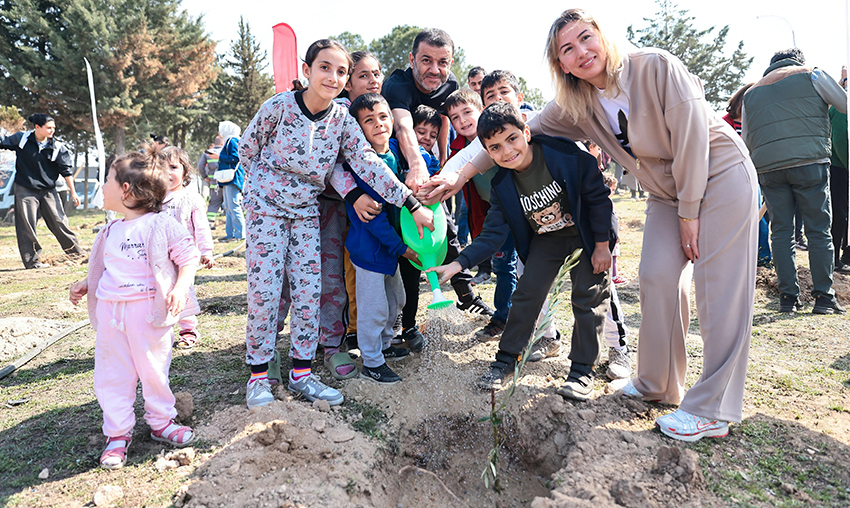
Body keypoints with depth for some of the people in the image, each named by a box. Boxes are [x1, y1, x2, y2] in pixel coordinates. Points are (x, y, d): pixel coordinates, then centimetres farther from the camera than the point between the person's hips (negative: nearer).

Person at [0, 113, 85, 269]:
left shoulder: (57, 147, -3)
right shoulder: (21, 139, -2)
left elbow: (66, 171, 1)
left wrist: (73, 192, 0)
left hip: (48, 191, 0)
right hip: (25, 190, 0)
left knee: (59, 222, 1)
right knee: (26, 226, 0)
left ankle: (76, 251, 15)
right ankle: (32, 260, 8)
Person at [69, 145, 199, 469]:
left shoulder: (162, 226, -7)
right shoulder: (111, 232, 14)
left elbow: (188, 258, -7)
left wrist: (180, 288, -20)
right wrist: (84, 285, 19)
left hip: (148, 311, -6)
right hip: (110, 312, 6)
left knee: (154, 370, 6)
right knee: (111, 374, 8)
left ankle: (161, 421, 27)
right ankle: (117, 433, 22)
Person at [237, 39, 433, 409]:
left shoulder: (342, 119, -7)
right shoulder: (278, 107, -15)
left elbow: (368, 162, -14)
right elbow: (246, 150, -2)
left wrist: (413, 205, -22)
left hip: (307, 209, 3)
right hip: (267, 205, -3)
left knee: (309, 290, 1)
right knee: (264, 290, -4)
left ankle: (301, 373, 15)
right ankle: (258, 376, 11)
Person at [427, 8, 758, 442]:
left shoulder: (655, 66, -21)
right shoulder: (576, 105, -6)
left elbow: (691, 133, -21)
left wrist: (689, 212, -18)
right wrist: (461, 176, -11)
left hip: (719, 174, -5)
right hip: (667, 191, 5)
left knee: (719, 285, -9)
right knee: (657, 278, -2)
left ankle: (712, 411, -4)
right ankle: (657, 384, 15)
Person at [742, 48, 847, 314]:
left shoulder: (751, 92, 20)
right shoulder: (811, 75, 11)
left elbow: (747, 141, 19)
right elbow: (846, 105, 12)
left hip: (768, 169, 3)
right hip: (809, 162, -3)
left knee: (781, 231, 6)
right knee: (819, 231, 2)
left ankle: (788, 297, 5)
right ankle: (823, 297, 3)